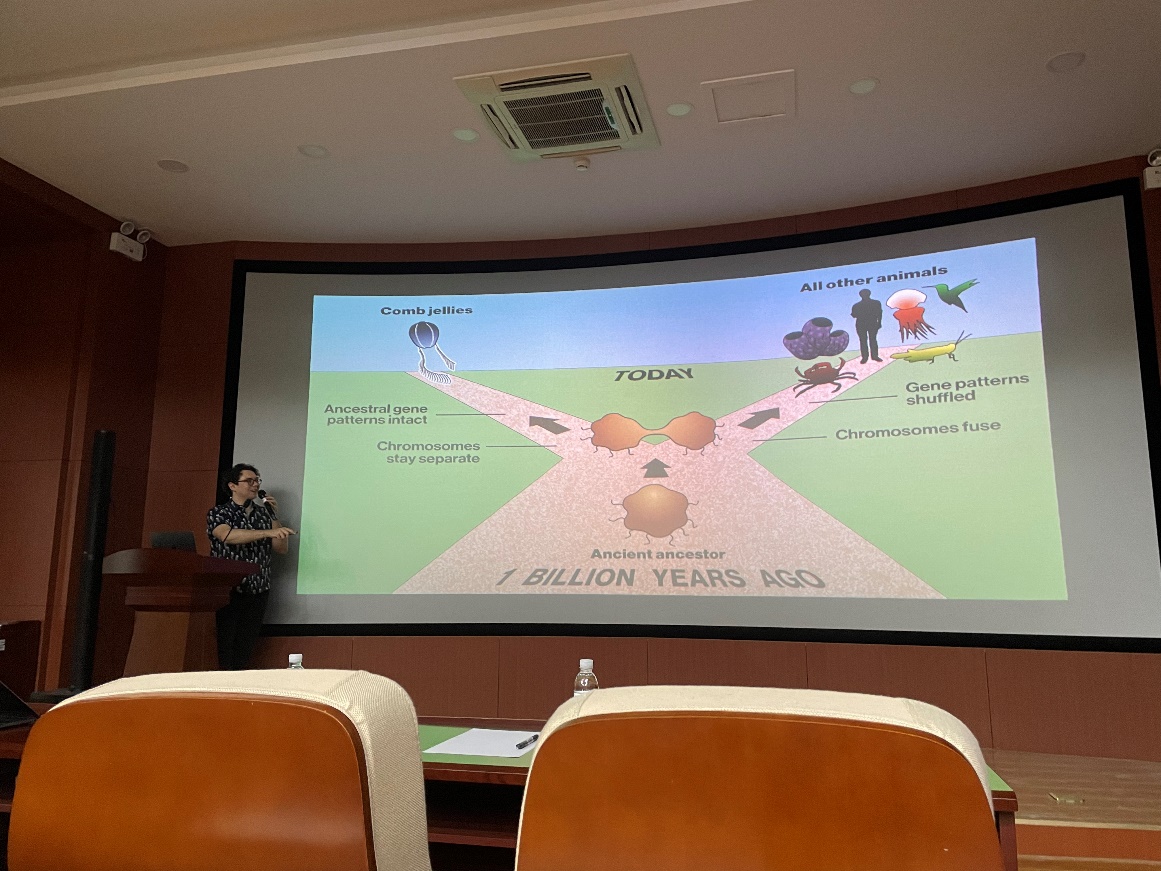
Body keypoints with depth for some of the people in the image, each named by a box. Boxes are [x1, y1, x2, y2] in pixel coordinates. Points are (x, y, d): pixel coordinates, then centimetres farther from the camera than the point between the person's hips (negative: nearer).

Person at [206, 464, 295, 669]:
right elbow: (228, 536, -21)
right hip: (228, 590, -3)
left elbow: (281, 548, 9)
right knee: (227, 647, -6)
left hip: (258, 591, 3)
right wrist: (268, 532, -30)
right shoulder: (218, 513, 1)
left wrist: (274, 516, 0)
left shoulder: (264, 514, 13)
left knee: (245, 652, 2)